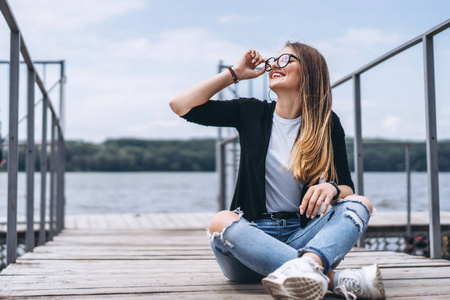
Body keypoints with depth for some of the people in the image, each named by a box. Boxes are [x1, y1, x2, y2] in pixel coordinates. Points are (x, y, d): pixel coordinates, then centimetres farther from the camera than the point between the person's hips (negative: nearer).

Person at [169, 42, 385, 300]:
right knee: (222, 222, -33)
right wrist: (234, 73, 7)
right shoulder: (252, 112, 8)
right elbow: (181, 106, 5)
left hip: (301, 235, 1)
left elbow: (347, 188, 5)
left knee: (360, 204, -22)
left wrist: (332, 189, -20)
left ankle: (308, 264, -55)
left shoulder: (327, 124, 7)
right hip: (252, 233, 0)